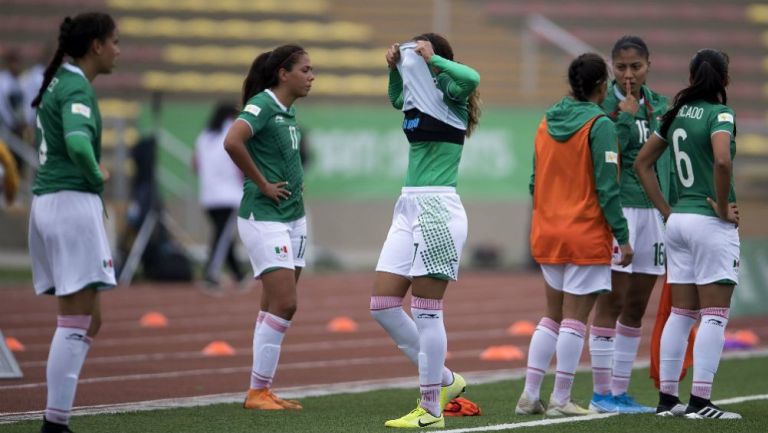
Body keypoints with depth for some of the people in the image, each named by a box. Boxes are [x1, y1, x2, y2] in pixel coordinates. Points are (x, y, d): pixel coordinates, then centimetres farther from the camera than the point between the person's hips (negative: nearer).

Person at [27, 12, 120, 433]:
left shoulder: (59, 82, 16)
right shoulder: (77, 88, -12)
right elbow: (78, 142, -29)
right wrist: (98, 176, -11)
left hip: (47, 203, 9)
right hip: (73, 203, -9)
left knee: (89, 320, 11)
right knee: (76, 321, -8)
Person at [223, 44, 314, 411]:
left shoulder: (289, 111, 11)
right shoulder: (262, 105, -15)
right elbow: (232, 142, -31)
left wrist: (296, 183, 11)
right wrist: (262, 184, -21)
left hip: (293, 217, 9)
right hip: (264, 217, -9)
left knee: (275, 307, 9)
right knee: (284, 304, -12)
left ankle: (263, 390, 14)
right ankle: (257, 392, -5)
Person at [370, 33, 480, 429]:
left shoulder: (450, 95, -8)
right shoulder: (416, 97, 14)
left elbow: (471, 78, -30)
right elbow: (396, 97, 37)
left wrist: (431, 59, -17)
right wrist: (395, 66, 17)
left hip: (438, 209, -9)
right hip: (409, 208, 9)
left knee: (426, 312, -6)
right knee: (382, 306, 7)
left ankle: (431, 410, 1)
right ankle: (444, 380, 20)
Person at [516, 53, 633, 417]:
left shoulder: (546, 123, 7)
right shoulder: (599, 126, -12)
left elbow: (535, 181, 12)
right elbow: (607, 188, -15)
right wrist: (623, 236, -11)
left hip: (547, 233, 6)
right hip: (587, 236, -6)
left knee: (552, 316, 15)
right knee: (574, 318, -1)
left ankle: (530, 394, 11)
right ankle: (561, 400, 0)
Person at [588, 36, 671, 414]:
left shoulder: (659, 105, 12)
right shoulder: (604, 103, -6)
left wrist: (670, 206, 10)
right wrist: (626, 118, -17)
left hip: (653, 210, 6)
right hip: (618, 208, -6)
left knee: (636, 307, 8)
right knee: (612, 301, -6)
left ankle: (620, 391, 13)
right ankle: (601, 393, -2)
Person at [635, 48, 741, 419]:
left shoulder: (677, 114, 9)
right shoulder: (720, 114, -11)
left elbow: (642, 163, 15)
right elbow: (722, 160, -29)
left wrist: (666, 211, 15)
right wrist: (723, 208, -16)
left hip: (679, 220, 7)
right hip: (711, 223, -7)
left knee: (681, 313, 11)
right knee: (714, 315, -3)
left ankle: (667, 398, 12)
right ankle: (700, 401, -6)